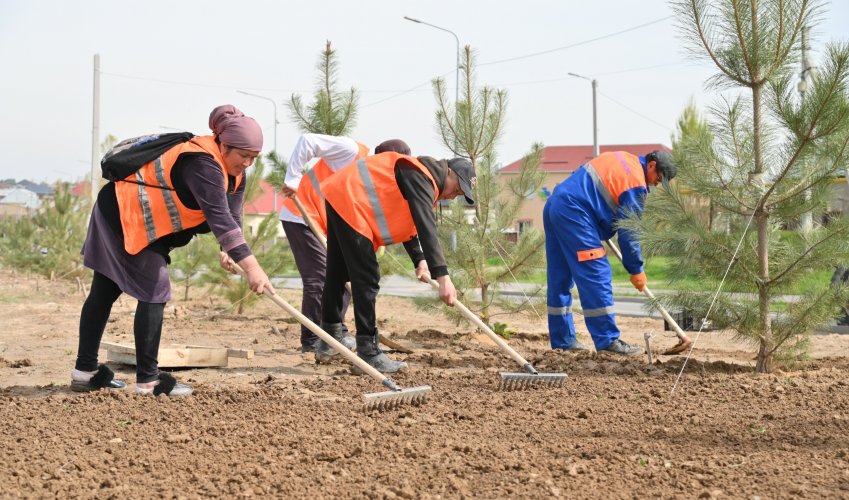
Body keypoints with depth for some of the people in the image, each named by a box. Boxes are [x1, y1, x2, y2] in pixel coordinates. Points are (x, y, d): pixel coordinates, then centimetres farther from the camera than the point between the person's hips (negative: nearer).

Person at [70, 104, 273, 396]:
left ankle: (85, 372, 18)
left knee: (104, 293, 13)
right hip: (123, 213, -10)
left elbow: (232, 216, -3)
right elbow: (219, 216, -39)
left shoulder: (235, 173, 1)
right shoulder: (203, 164, -31)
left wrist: (229, 252, -23)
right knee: (154, 293, -12)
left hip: (142, 220, 10)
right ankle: (148, 381, -10)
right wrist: (251, 266, -44)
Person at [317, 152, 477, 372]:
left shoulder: (421, 178, 15)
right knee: (367, 279, -11)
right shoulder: (420, 178, -17)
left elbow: (408, 222, 23)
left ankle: (327, 344, 31)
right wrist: (442, 276, -34)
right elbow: (427, 228, -29)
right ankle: (368, 353, -10)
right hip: (348, 203, -11)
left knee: (337, 275, 19)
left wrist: (419, 260, 10)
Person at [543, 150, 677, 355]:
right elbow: (629, 231, -6)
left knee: (560, 278, 12)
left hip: (553, 205, 10)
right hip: (574, 213, -10)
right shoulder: (636, 183, -7)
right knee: (597, 275, -9)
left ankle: (562, 339, 18)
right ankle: (607, 339, -10)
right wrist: (636, 269, 3)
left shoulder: (624, 159, 21)